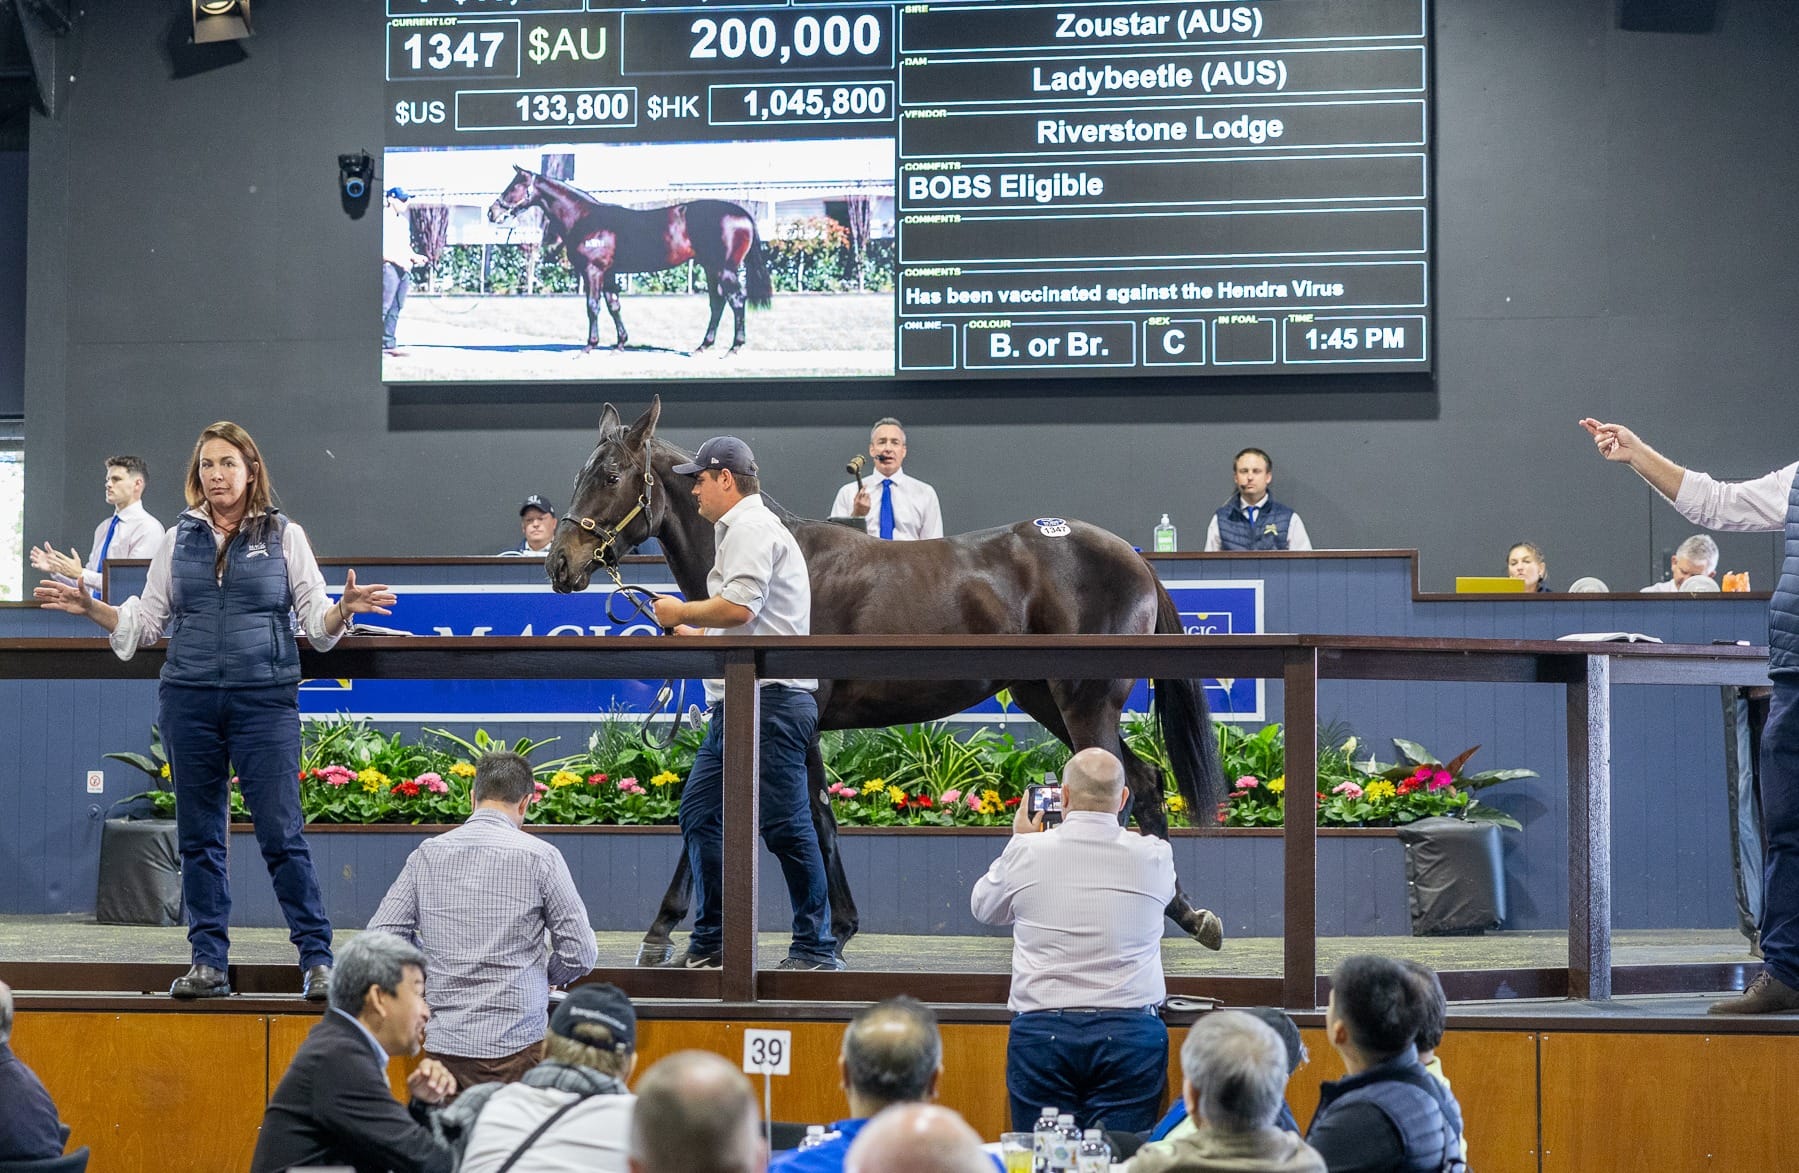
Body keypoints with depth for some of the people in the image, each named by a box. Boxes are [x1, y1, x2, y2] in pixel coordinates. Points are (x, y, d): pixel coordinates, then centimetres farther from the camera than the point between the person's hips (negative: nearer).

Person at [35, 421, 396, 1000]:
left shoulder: (284, 537, 4)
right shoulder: (179, 539, 11)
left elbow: (317, 622, 3)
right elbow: (145, 621, 14)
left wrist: (344, 609, -17)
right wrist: (88, 607, 1)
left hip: (265, 698, -3)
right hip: (189, 700, 3)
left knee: (281, 833, -7)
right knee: (198, 836, 6)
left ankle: (317, 959, -1)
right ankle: (207, 963, 14)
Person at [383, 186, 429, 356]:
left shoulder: (403, 221, 20)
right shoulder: (383, 219, -7)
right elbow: (381, 249, -14)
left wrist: (414, 256, 8)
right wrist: (398, 260, -19)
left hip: (404, 269, 8)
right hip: (388, 267, -8)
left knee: (396, 308, 7)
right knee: (384, 307, -12)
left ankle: (389, 344, 10)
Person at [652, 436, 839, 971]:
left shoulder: (752, 529, -9)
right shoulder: (741, 530, 24)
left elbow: (740, 606, -22)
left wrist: (683, 612, -8)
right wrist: (697, 635, 21)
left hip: (768, 698, -11)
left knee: (785, 825, -9)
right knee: (699, 812, 12)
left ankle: (816, 948, -4)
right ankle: (712, 942, 17)